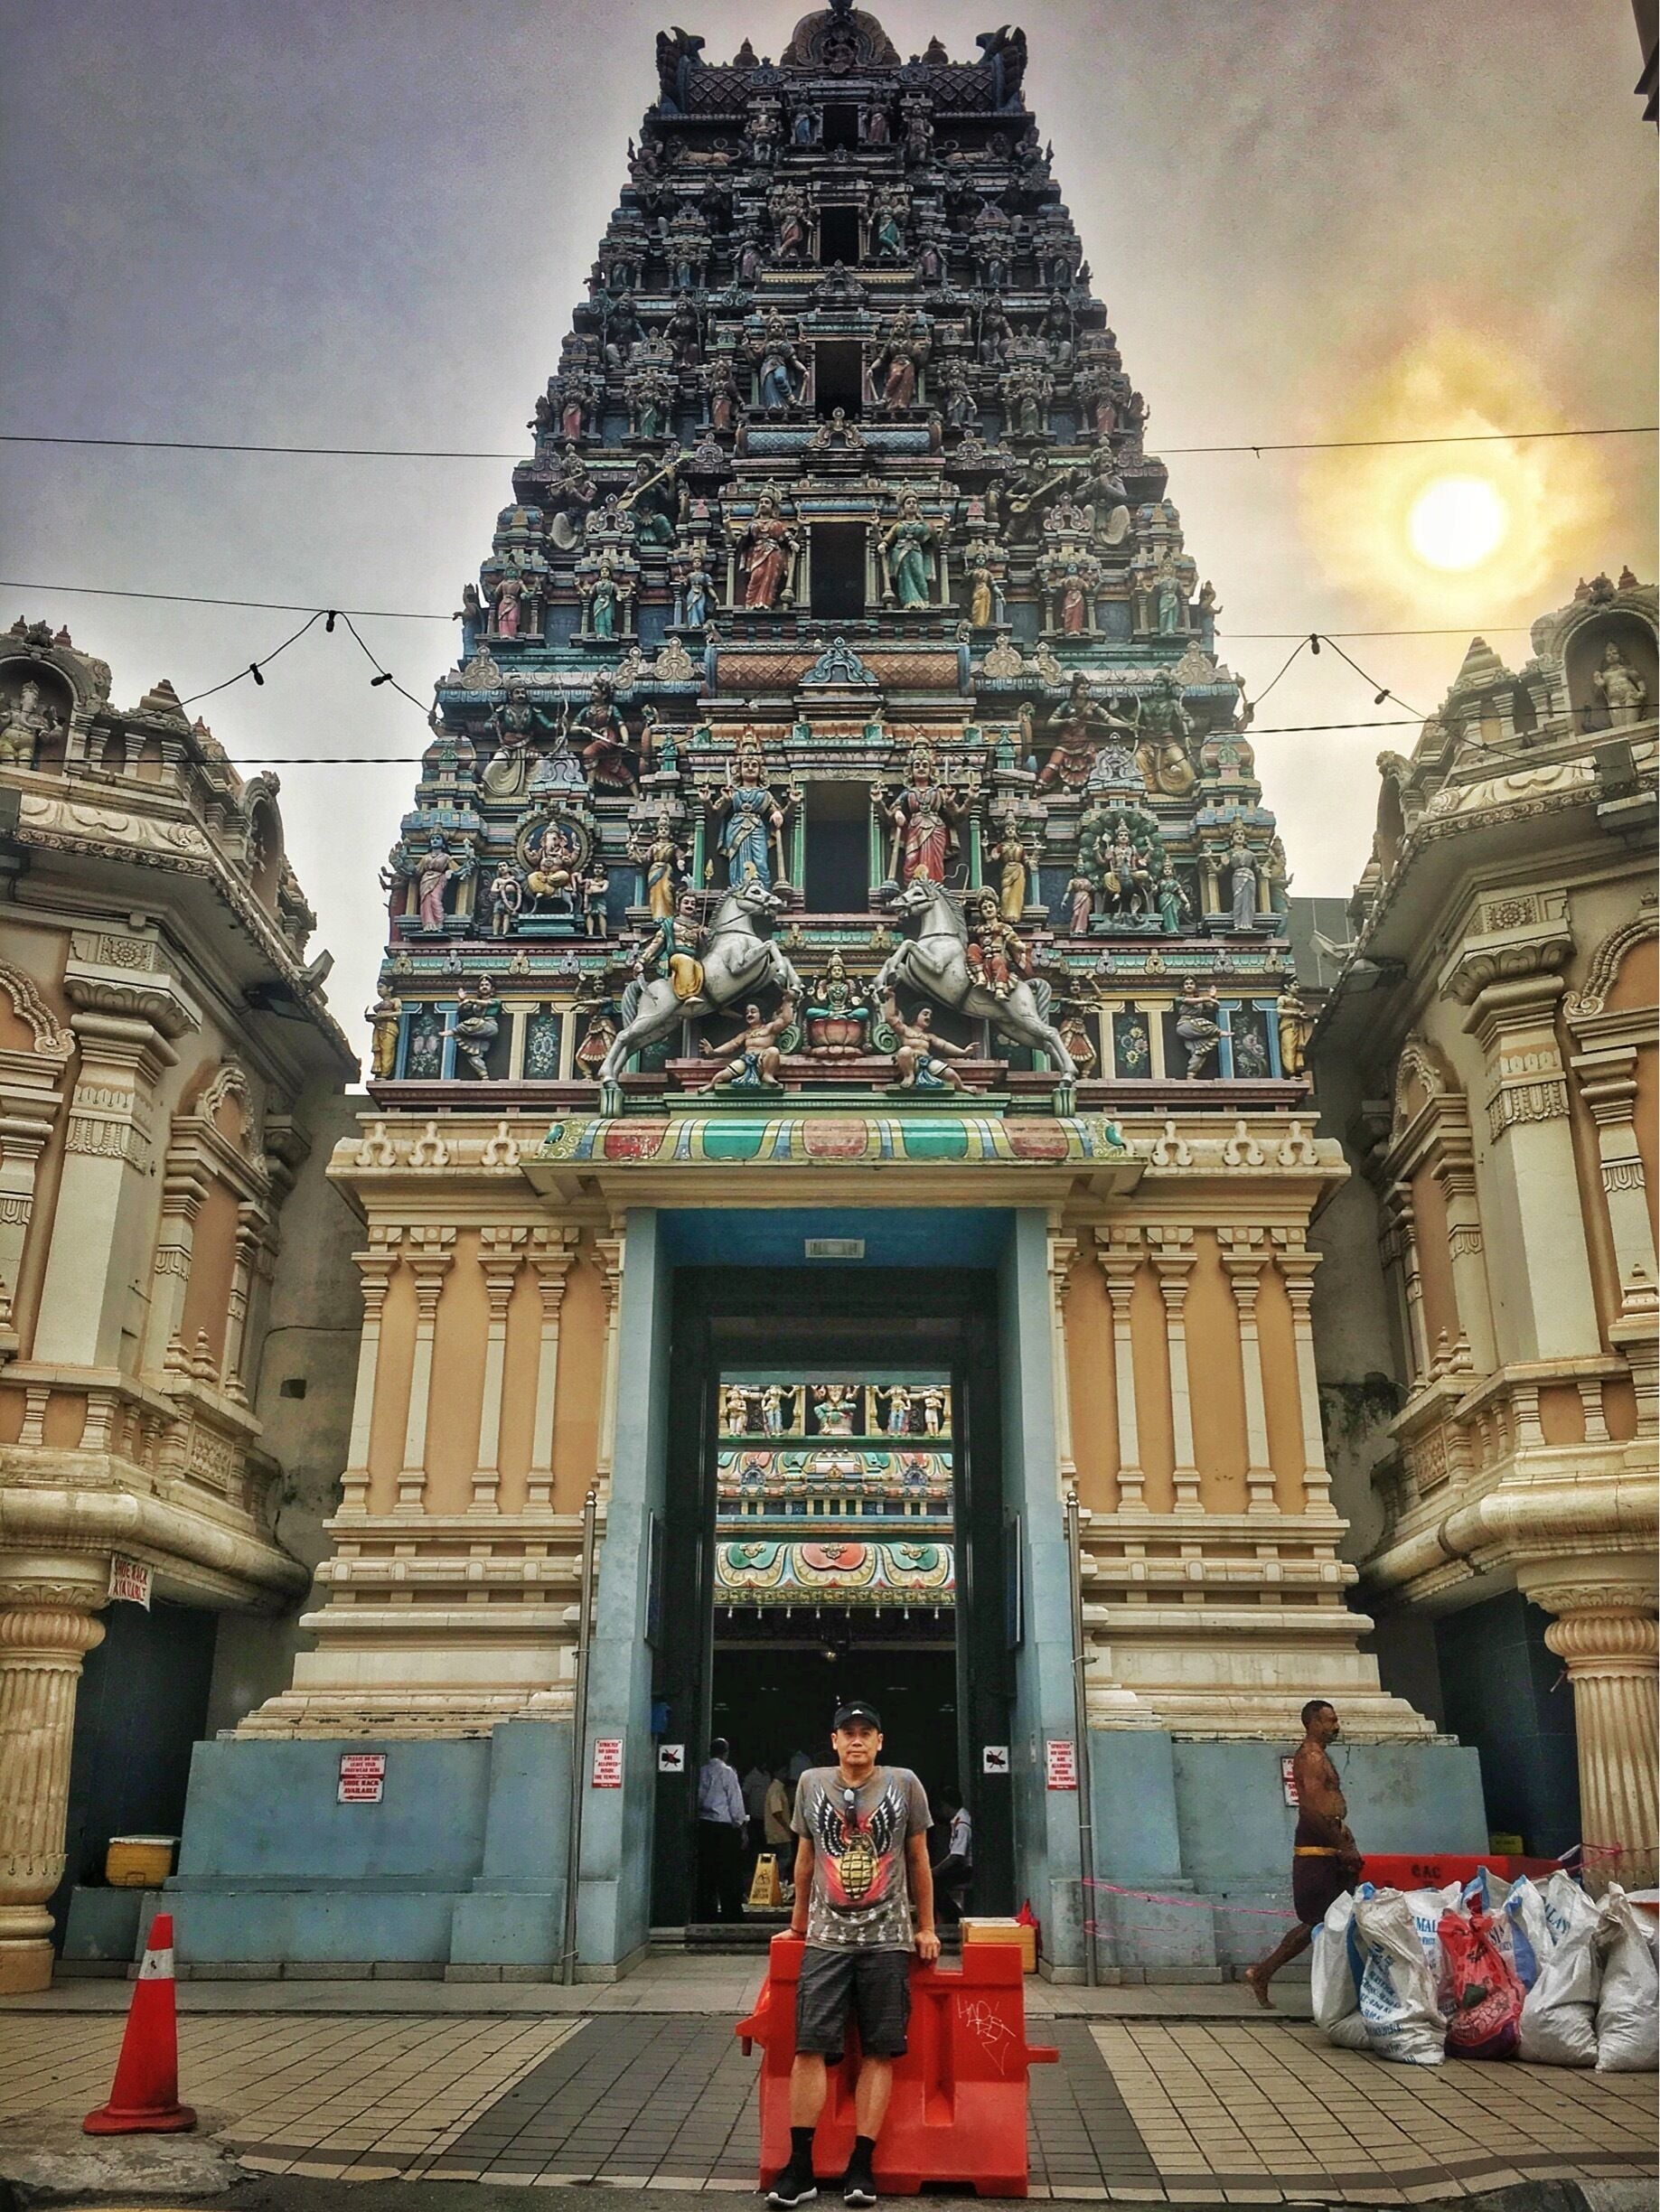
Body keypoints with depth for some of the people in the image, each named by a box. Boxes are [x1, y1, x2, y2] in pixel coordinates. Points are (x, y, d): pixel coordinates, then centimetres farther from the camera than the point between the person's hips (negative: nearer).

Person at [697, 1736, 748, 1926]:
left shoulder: (701, 1771, 2)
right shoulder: (727, 1773, -9)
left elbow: (697, 1798, 6)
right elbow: (736, 1802, -6)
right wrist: (740, 1825, 3)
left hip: (703, 1825, 4)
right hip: (724, 1826, -4)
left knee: (705, 1870, 10)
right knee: (728, 1872, 2)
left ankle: (706, 1910, 12)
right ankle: (731, 1912, 3)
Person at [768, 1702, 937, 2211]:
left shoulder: (904, 1784, 1)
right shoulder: (811, 1783, 5)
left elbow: (918, 1859, 9)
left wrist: (926, 1928, 11)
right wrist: (798, 1920, 21)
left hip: (887, 1939, -1)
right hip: (826, 1938, 1)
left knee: (879, 2052, 0)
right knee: (810, 2047, -5)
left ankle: (861, 2166, 7)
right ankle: (799, 2168, 1)